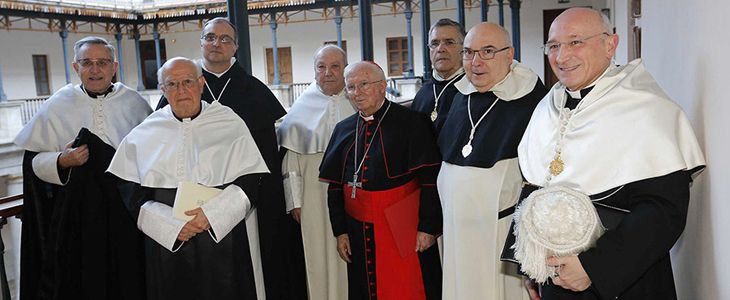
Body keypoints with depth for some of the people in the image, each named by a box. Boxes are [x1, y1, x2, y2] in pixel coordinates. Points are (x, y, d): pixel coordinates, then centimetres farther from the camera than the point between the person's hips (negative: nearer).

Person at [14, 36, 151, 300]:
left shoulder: (135, 103, 3)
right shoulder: (57, 105, 2)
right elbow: (35, 161, 3)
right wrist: (61, 161, -16)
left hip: (128, 208, 0)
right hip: (76, 211, 0)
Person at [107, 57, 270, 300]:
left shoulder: (230, 124, 2)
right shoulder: (144, 134, 7)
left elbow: (253, 181, -3)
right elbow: (131, 193, 3)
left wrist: (213, 213, -14)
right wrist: (171, 224, -10)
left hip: (221, 239, -1)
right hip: (166, 244, 1)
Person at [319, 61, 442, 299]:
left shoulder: (411, 123, -7)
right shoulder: (343, 130, 9)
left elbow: (431, 180, -10)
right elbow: (335, 185, 11)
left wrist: (428, 227, -13)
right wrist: (340, 231, 8)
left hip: (403, 231, -5)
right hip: (358, 232, 5)